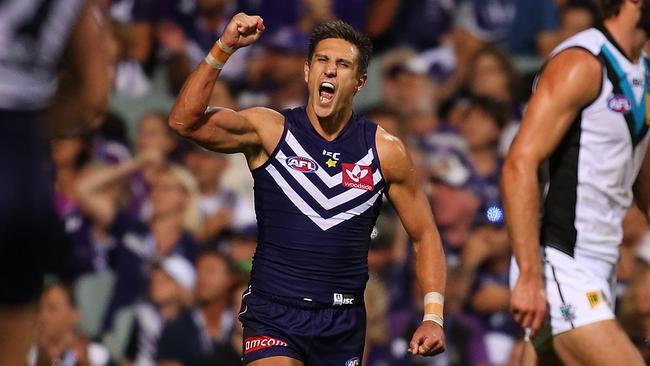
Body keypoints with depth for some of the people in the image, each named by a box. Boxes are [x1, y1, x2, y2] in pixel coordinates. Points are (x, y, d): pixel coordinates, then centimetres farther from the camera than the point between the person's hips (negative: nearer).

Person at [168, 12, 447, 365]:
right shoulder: (269, 131, -3)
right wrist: (224, 48, -24)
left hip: (344, 322, 3)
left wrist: (433, 317, -2)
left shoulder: (385, 151, 2)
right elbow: (184, 121, -16)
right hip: (273, 316, -3)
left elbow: (425, 235, 9)